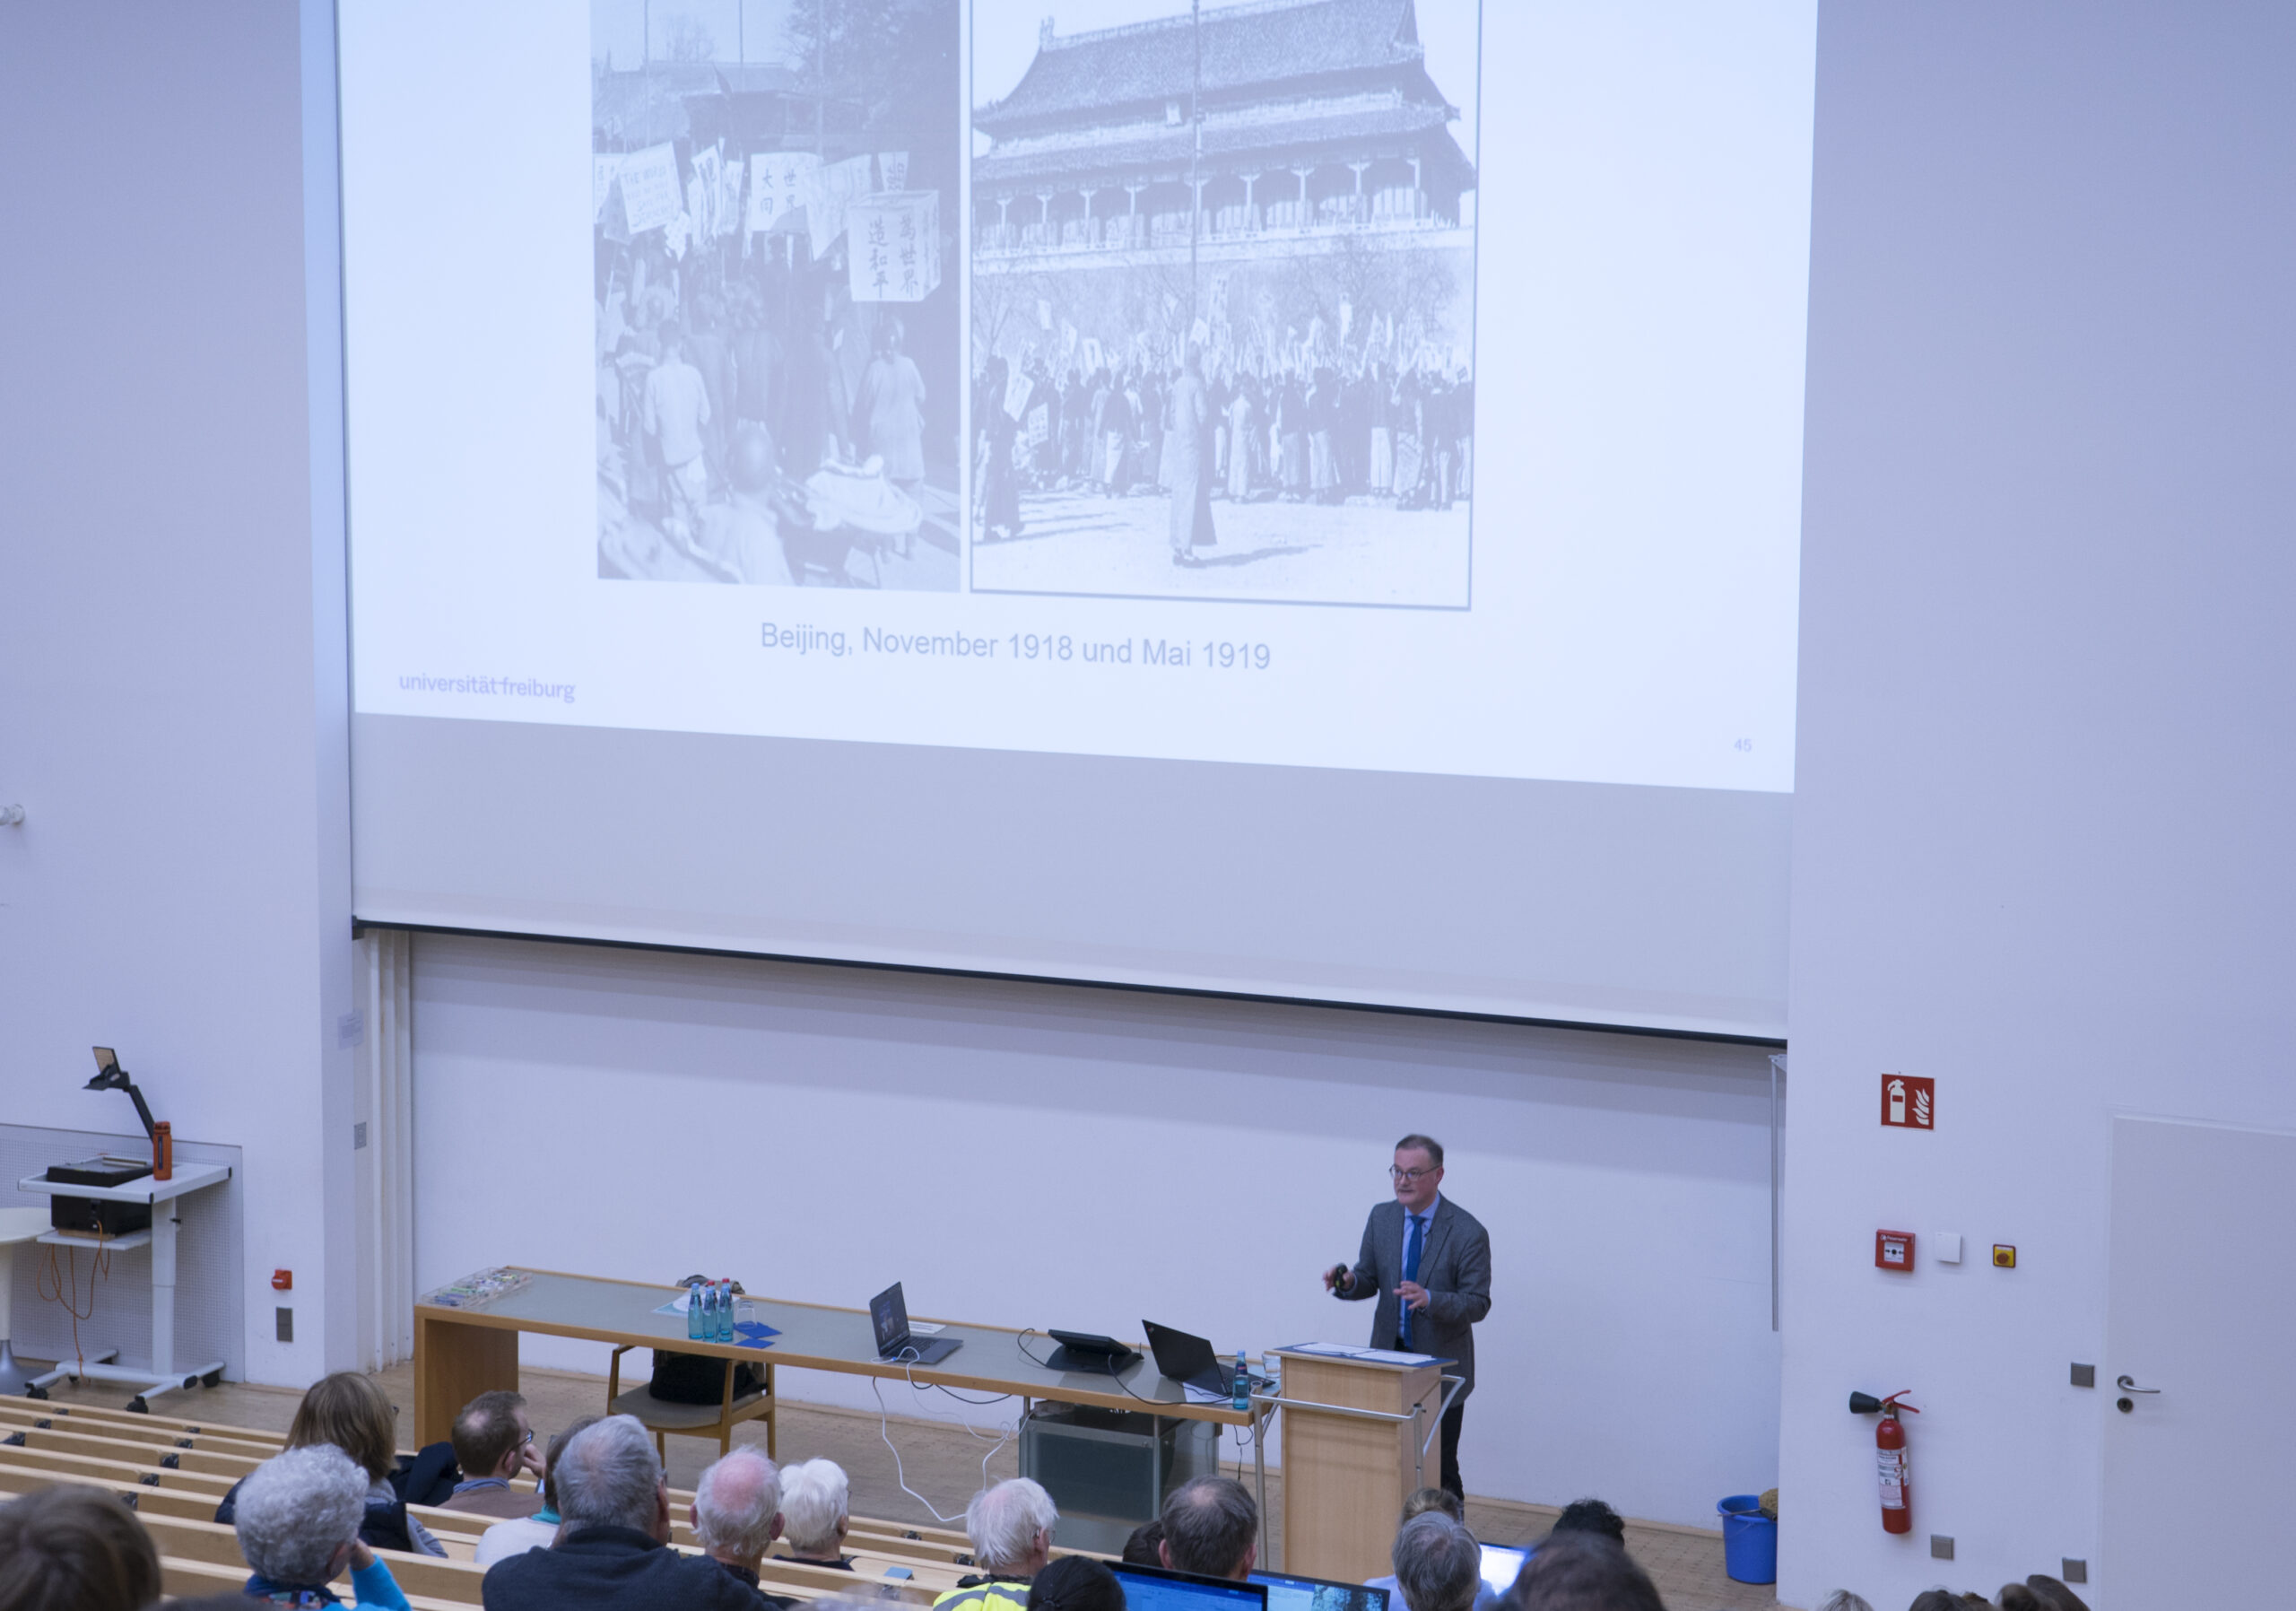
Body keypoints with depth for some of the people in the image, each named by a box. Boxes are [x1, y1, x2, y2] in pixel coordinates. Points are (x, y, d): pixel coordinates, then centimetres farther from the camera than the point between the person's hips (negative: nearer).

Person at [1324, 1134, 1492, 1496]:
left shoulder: (1468, 1232, -13)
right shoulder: (1382, 1218, 3)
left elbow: (1478, 1303, -13)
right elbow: (1369, 1279, 10)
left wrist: (1429, 1299, -31)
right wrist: (1348, 1282, -15)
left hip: (1440, 1365, -4)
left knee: (1440, 1467, -1)